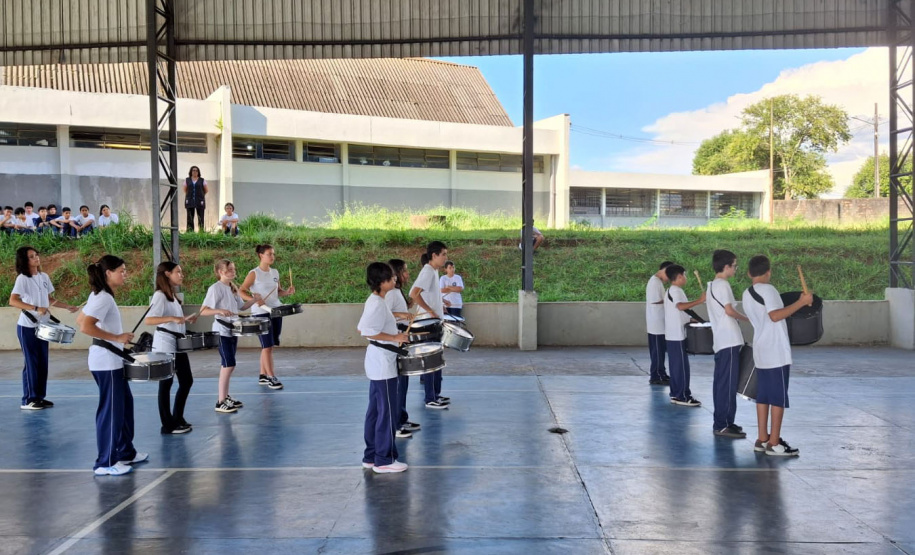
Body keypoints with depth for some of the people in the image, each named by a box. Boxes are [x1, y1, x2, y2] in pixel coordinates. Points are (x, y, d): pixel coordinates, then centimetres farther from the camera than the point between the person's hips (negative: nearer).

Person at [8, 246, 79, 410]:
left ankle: (39, 397, 19)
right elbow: (13, 301, -24)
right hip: (27, 327, -7)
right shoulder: (22, 278, -13)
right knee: (31, 363, -2)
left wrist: (67, 306, 9)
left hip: (43, 326, 7)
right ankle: (28, 400, 7)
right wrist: (36, 308, -31)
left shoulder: (44, 277, 8)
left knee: (43, 362, 9)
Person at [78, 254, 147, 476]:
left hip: (112, 360, 10)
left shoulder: (101, 296, 11)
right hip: (106, 362, -10)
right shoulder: (103, 298, -18)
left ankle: (126, 452, 27)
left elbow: (80, 320, 18)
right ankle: (106, 463, 6)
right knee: (111, 409, -3)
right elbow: (85, 327, -28)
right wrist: (116, 337, -22)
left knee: (125, 403, 17)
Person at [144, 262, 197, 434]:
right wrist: (172, 318, -34)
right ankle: (168, 425, 8)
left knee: (187, 381, 12)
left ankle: (178, 418, 24)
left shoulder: (173, 295, 14)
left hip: (178, 344, 9)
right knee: (166, 383, 0)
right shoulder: (160, 295, -15)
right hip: (165, 346, -9)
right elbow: (148, 320, -27)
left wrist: (186, 319, 7)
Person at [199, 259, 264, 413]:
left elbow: (241, 306, 19)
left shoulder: (233, 288, 11)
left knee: (228, 365, 14)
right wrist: (219, 310, -35)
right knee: (229, 365, -11)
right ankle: (220, 402, -5)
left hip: (233, 331, 8)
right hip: (222, 332, -8)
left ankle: (226, 397, 23)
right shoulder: (215, 288, -14)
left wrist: (254, 300, 2)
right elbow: (203, 311, -19)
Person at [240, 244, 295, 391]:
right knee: (267, 346, -6)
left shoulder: (275, 273, 9)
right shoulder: (254, 273, -9)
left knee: (268, 346, 11)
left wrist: (288, 292, -3)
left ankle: (263, 376, 21)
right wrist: (253, 299, -24)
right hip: (261, 313, -6)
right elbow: (241, 291, -9)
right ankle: (271, 377, -1)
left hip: (276, 312, 6)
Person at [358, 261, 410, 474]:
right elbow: (368, 332, -27)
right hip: (383, 362, -10)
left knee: (375, 410, 14)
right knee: (387, 411, -2)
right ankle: (384, 460, 6)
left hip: (378, 361, 10)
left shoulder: (375, 301, 11)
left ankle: (371, 456, 22)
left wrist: (394, 335, 15)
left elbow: (363, 328, 17)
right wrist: (395, 338, -20)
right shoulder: (377, 304, -19)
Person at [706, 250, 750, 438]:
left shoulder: (711, 285, 17)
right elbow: (729, 310, -17)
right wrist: (747, 318, -2)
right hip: (729, 341, -10)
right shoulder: (722, 284, -12)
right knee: (728, 384, -7)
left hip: (720, 341, 10)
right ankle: (723, 425, -5)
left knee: (720, 382, 12)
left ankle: (720, 422, 18)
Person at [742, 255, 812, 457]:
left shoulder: (746, 294, 12)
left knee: (763, 396, 11)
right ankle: (774, 443, 0)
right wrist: (801, 302, -23)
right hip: (777, 353, -8)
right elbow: (775, 315, -25)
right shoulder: (767, 289, -12)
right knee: (779, 397, -2)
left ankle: (762, 439, 16)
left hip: (761, 353, 8)